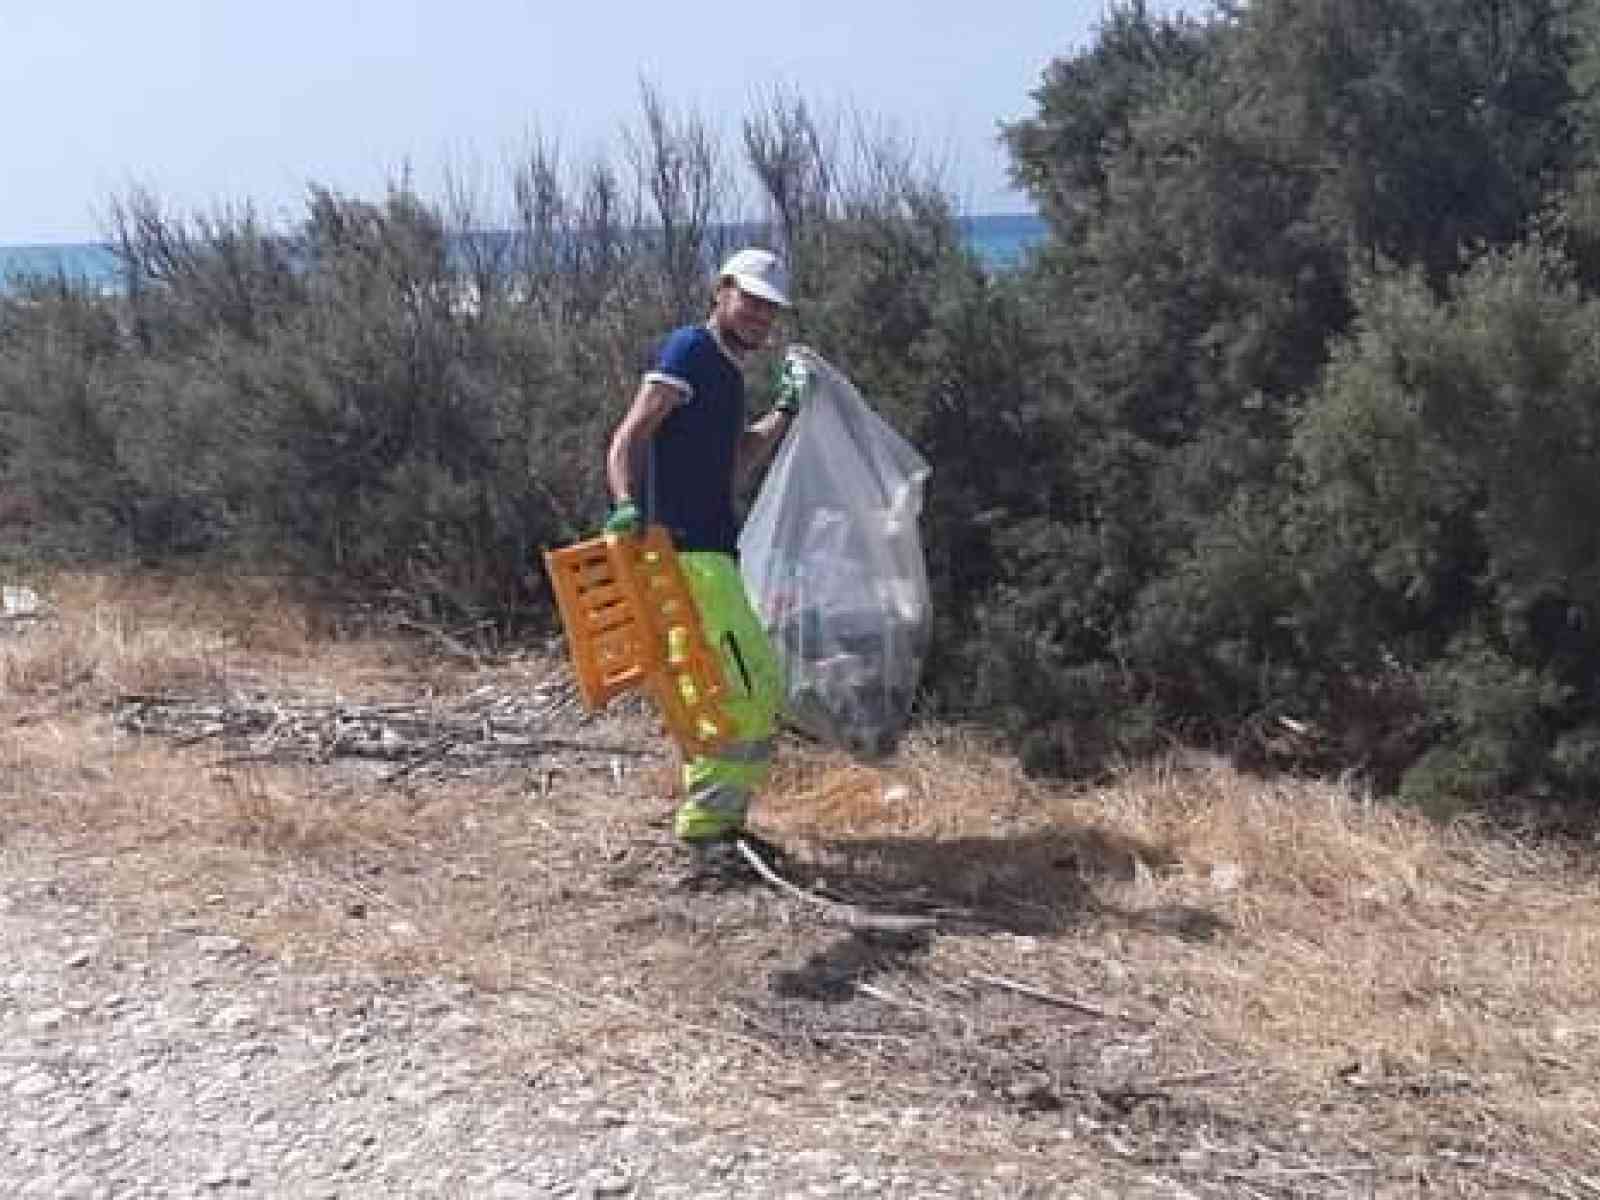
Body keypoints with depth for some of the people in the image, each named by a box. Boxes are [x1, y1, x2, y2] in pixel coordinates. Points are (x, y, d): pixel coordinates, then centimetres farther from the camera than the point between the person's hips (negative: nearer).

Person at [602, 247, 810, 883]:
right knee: (749, 692, -10)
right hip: (684, 551, -10)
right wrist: (627, 505, -35)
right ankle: (706, 837, -4)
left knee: (723, 692, 16)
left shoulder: (727, 373, 21)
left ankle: (716, 826, 25)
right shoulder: (688, 349, -8)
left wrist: (784, 412, 16)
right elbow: (627, 439, -18)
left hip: (708, 553, 10)